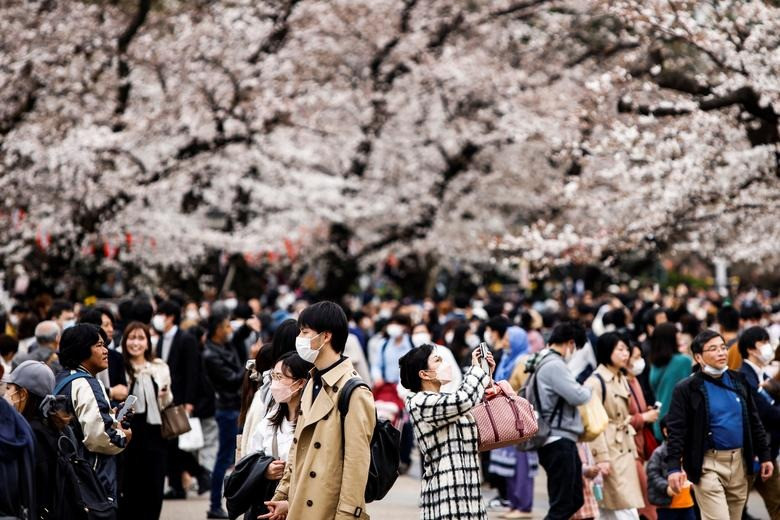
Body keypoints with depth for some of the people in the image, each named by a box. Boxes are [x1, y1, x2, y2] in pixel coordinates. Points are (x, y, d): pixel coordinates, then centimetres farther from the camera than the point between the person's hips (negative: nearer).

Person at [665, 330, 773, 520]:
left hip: (739, 461, 6)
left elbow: (754, 421, 15)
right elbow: (676, 431, -11)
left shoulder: (739, 381, 9)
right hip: (707, 464, -6)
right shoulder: (687, 389, -7)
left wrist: (764, 455, 13)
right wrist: (674, 466, -21)